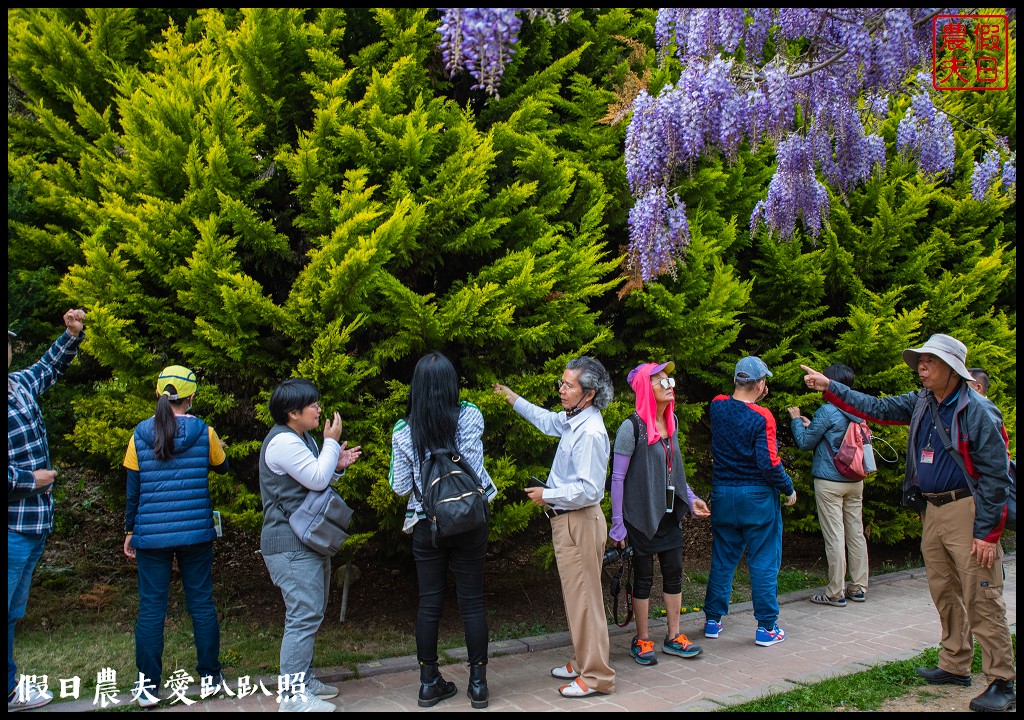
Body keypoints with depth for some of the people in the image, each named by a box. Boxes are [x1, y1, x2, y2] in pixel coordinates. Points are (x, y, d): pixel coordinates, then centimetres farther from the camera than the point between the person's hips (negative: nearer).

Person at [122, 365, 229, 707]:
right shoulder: (204, 432, -4)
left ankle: (148, 685, 8)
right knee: (202, 603, 10)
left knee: (151, 607, 5)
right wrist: (219, 447, 36)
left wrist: (130, 531, 12)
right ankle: (210, 675, 18)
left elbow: (133, 490, 2)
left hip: (152, 535, 0)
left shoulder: (140, 434, -2)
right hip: (196, 533, 0)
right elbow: (221, 466, 15)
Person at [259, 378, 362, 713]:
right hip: (291, 545, -11)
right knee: (304, 616, -12)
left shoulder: (302, 439, 17)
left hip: (308, 542, 11)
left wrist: (337, 465, 4)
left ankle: (304, 679, 26)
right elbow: (316, 479, -21)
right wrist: (332, 443, -11)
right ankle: (292, 695, -6)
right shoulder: (283, 442, -17)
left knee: (311, 615, 16)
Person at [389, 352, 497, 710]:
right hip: (469, 523, -1)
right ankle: (478, 684, 14)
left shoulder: (403, 430, -6)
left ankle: (429, 683, 19)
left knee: (429, 603, 10)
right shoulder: (470, 417, -10)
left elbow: (400, 486, -1)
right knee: (472, 602, 8)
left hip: (426, 526, 1)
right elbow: (475, 470, -6)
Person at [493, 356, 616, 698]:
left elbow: (588, 489, -25)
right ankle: (584, 663, 29)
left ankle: (596, 677, 8)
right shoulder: (572, 420, 6)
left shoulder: (590, 433, -23)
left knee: (583, 598, -2)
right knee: (576, 596, 17)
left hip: (579, 522, -10)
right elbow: (547, 420, 30)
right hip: (566, 520, 10)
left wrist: (547, 495, -14)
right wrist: (514, 400, 33)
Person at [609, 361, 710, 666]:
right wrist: (617, 524, -13)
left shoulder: (671, 422, 8)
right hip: (641, 515, -7)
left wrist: (690, 498, 11)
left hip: (669, 514, 7)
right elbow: (618, 478, -13)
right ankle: (642, 641, 18)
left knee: (674, 573, 10)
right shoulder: (632, 428, -15)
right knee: (643, 578, 4)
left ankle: (673, 637, 24)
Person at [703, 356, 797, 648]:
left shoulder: (717, 407, -2)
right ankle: (767, 627, 10)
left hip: (723, 495, 5)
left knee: (722, 560, 15)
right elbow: (769, 463, -18)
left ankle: (713, 620, 22)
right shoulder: (761, 418, -17)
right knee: (764, 562, 5)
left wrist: (756, 399, 14)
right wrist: (788, 489, -5)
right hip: (757, 497, -5)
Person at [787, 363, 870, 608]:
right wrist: (810, 425, 23)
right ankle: (859, 588, 19)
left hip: (829, 482, -7)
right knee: (856, 533, 11)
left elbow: (805, 443, -4)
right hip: (855, 480, 7)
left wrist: (796, 420, 11)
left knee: (834, 537, -3)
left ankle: (836, 593, 2)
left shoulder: (827, 411, -14)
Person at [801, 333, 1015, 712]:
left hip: (967, 511, -8)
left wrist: (987, 533, -17)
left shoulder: (977, 411, -14)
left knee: (981, 600, -7)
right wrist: (828, 386, 14)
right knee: (945, 595, 15)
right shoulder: (921, 403, 9)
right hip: (932, 511, 8)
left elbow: (995, 475, -14)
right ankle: (955, 667, 26)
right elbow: (876, 408, 20)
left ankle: (1002, 683, 0)